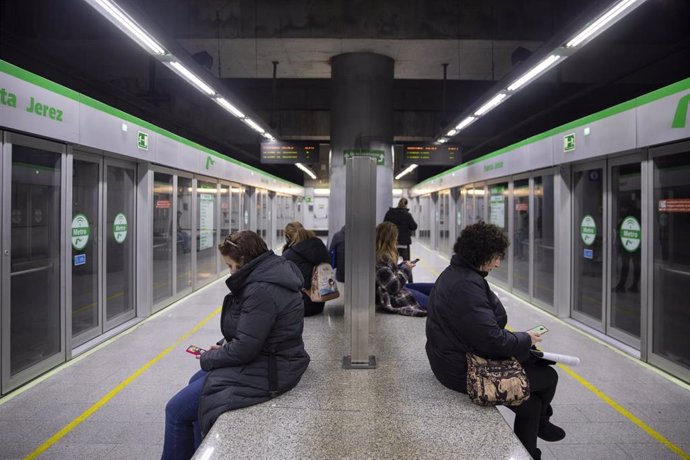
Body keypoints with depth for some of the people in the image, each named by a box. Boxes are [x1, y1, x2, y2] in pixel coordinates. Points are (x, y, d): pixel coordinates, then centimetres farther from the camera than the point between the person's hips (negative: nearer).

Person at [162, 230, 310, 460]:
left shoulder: (261, 290, -27)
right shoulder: (272, 273, 6)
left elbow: (244, 349, -25)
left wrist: (208, 359, -8)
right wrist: (224, 345, 5)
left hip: (265, 373, -11)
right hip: (271, 359, 11)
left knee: (177, 410, -2)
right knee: (196, 381, 26)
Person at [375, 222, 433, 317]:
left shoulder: (384, 255, 4)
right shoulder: (379, 259, -26)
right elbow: (393, 287, -25)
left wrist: (402, 266, 5)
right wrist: (405, 269, -11)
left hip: (398, 288, 10)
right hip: (390, 298, -10)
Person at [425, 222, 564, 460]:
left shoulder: (455, 272, 6)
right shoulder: (467, 285, -27)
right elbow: (493, 341, -28)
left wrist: (518, 338, 5)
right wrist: (526, 339, -9)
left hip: (455, 358, 10)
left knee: (529, 405, 17)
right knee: (548, 376, 7)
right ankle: (540, 422, 36)